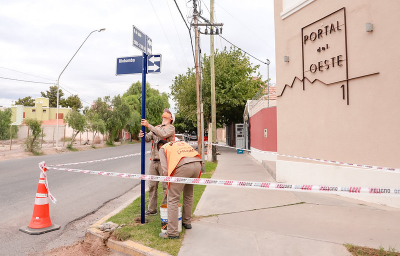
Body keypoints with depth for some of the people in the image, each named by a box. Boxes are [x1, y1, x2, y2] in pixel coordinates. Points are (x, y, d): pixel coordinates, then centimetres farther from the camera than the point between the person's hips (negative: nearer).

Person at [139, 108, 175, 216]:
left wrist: (149, 125, -23)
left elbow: (163, 134, -21)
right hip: (154, 161, 6)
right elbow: (148, 138, 6)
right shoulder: (156, 127, 20)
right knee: (152, 186, 8)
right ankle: (152, 209, 18)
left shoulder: (171, 128, 0)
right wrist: (142, 136, -17)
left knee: (166, 186, -1)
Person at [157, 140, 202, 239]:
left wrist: (169, 181, 25)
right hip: (197, 164, 7)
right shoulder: (182, 143, 37)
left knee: (173, 199, 3)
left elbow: (165, 169, 9)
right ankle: (187, 222, 39)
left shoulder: (163, 148, 21)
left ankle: (172, 233, 4)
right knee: (188, 194, 26)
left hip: (183, 166, -6)